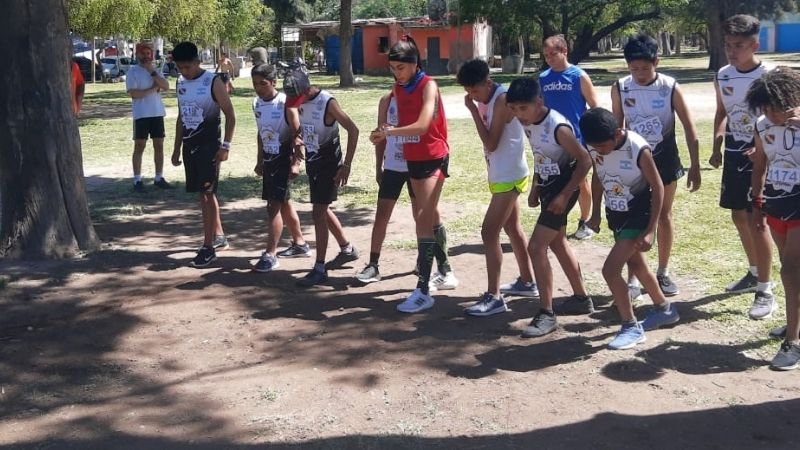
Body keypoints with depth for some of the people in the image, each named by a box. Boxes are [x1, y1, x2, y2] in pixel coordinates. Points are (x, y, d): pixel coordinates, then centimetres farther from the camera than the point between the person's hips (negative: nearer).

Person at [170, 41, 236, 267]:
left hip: (209, 146, -7)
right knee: (204, 193, 13)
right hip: (190, 146, 7)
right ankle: (219, 235, 28)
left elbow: (230, 114, -10)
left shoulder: (213, 82, -11)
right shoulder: (180, 84, 10)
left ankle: (208, 247, -5)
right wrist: (177, 148, 15)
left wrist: (225, 146, -15)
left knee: (207, 193, -9)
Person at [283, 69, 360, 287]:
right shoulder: (300, 102, 0)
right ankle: (347, 249, 36)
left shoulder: (328, 103, -20)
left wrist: (347, 165, -21)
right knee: (323, 210, 17)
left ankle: (320, 269, -5)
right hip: (312, 163, 8)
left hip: (329, 165, -8)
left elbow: (353, 130, -19)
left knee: (318, 212, -10)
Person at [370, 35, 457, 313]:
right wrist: (386, 134, -16)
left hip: (434, 158, -8)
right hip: (413, 159, 8)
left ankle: (423, 291, -14)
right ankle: (445, 273, 33)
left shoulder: (428, 86, -14)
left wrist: (388, 132, -24)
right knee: (431, 215, 17)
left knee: (423, 219, -14)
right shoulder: (397, 89, 7)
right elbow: (403, 122, 3)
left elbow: (422, 125, -25)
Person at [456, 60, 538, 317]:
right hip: (501, 176, 10)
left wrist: (474, 111, -21)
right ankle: (527, 282, 34)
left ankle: (494, 297, -8)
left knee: (489, 232, -11)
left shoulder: (502, 99, -20)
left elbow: (491, 143, -24)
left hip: (509, 177, -10)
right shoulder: (488, 99, 8)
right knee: (513, 229, 19)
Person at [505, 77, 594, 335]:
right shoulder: (528, 123, -2)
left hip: (562, 190, -9)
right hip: (546, 188, 9)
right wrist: (534, 190, 11)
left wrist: (564, 195, -22)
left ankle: (546, 314, -5)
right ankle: (581, 299, 37)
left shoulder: (558, 128, -26)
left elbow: (585, 161, -22)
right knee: (558, 244, 20)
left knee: (536, 247, -13)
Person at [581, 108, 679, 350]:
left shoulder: (638, 149, -27)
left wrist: (650, 230, -19)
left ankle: (631, 327, 0)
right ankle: (664, 309, 43)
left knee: (610, 269, -15)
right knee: (636, 265, 21)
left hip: (639, 215, -7)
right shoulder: (595, 147, -12)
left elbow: (658, 188, -18)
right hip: (616, 214, 7)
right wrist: (596, 214, 10)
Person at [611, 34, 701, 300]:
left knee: (664, 215, 11)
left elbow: (689, 128, -10)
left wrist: (695, 166, -13)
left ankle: (663, 273, 25)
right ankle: (632, 280, 2)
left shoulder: (670, 88, -15)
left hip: (665, 160, 0)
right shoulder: (620, 88, -10)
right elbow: (617, 126, 2)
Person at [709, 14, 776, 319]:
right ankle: (754, 273, 33)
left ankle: (765, 291, 2)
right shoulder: (723, 76, 2)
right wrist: (717, 145, 8)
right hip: (733, 155, 6)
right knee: (739, 216, 14)